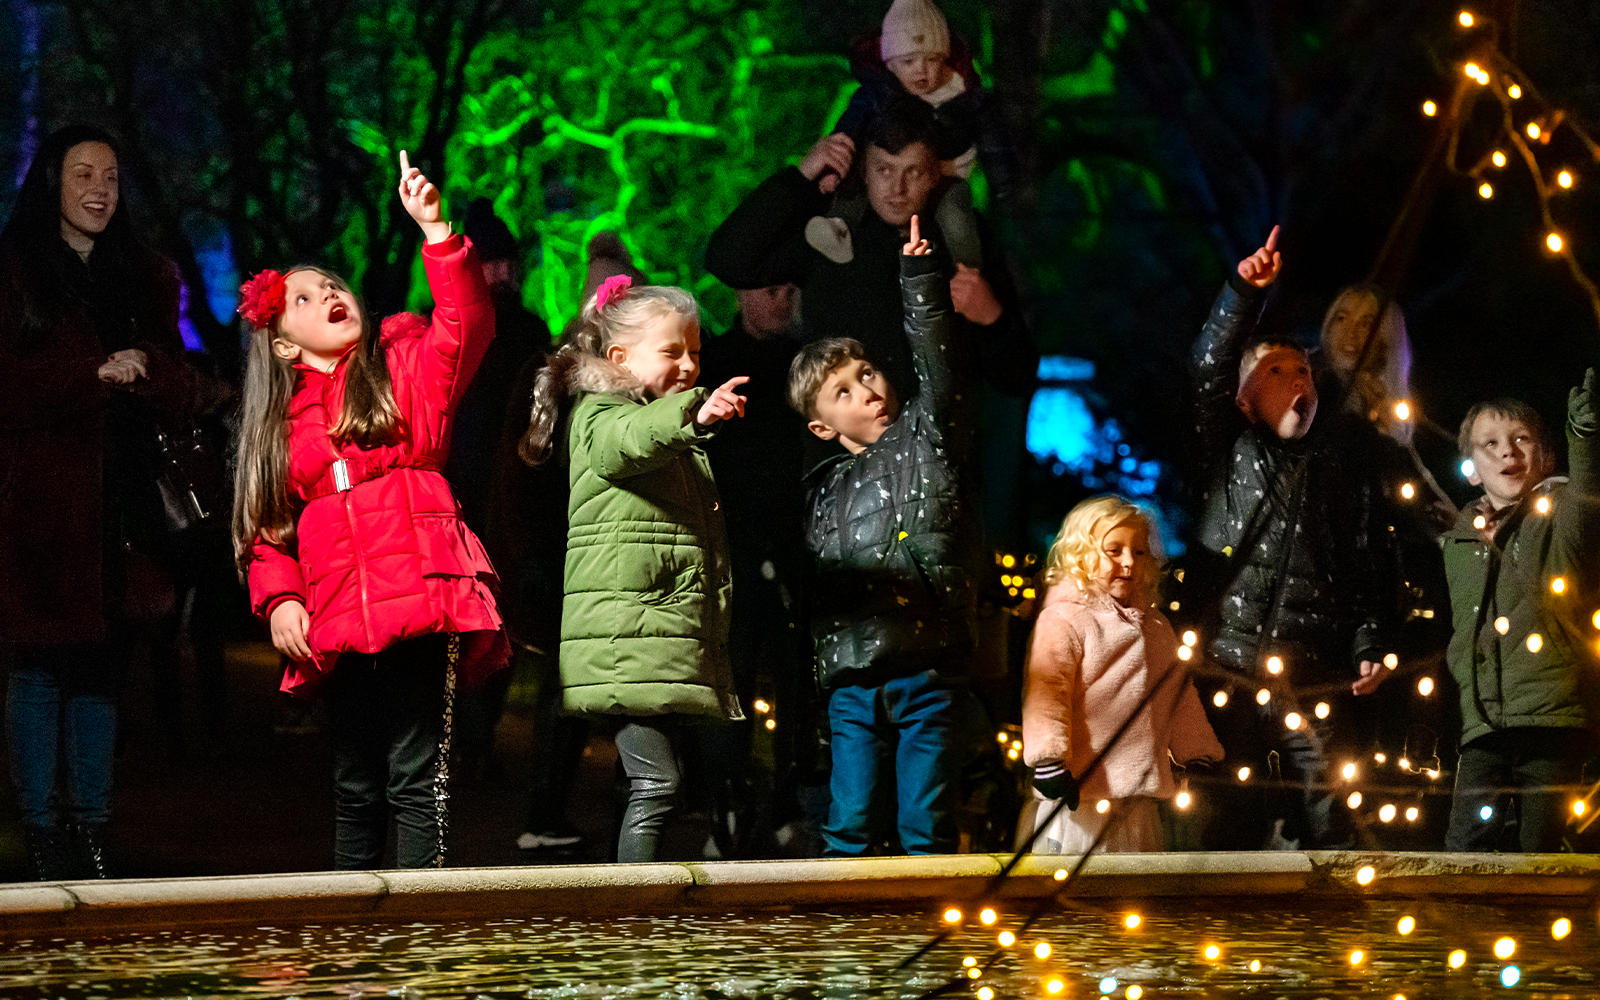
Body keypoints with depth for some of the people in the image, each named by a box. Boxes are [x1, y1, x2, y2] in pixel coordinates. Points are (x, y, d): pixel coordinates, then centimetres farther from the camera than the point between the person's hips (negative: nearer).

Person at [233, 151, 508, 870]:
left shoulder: (408, 371, 11)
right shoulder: (284, 422, 18)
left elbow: (466, 325, -8)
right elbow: (266, 527, 18)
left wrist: (434, 230, -17)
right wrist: (278, 598, 0)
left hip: (422, 602, -4)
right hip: (338, 622, 4)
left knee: (416, 778, -10)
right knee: (354, 790, 10)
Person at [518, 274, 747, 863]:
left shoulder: (681, 442, 26)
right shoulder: (596, 412, -3)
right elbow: (626, 440, -29)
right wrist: (693, 415, -46)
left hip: (678, 633, 9)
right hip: (627, 632, -9)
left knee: (661, 781, 7)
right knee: (656, 781, -16)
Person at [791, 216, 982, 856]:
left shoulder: (926, 438, 7)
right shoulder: (820, 491, 15)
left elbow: (941, 368, -8)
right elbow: (810, 591, 21)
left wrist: (920, 278, -14)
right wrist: (812, 672, 16)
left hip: (931, 674, -3)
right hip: (852, 682, 3)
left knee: (926, 827, -1)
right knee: (848, 826, 2)